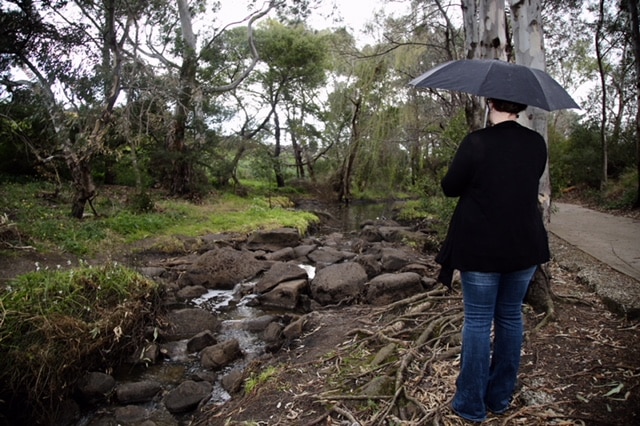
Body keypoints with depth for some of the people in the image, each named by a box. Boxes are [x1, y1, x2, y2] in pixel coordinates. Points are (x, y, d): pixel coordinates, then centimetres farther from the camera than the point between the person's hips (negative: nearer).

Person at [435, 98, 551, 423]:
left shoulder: (476, 142, -15)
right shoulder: (537, 144, 1)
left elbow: (450, 187, -7)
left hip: (481, 249, -4)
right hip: (525, 247, 5)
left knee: (477, 321, 5)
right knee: (510, 318, 16)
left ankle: (472, 405, 16)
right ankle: (501, 398, 29)